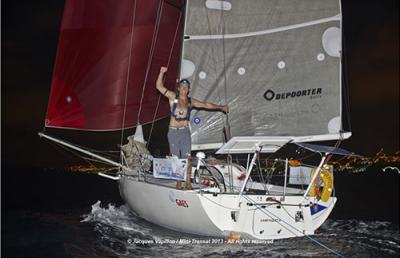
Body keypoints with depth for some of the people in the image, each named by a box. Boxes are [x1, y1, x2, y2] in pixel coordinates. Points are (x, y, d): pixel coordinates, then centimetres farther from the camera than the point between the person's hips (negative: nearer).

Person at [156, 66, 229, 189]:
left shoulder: (191, 101, 11)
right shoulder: (173, 97, 4)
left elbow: (206, 105, 21)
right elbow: (159, 86, -1)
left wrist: (221, 107, 26)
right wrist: (162, 72, -13)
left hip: (185, 131, 1)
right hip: (173, 131, -1)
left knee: (187, 157, -8)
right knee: (176, 158, 1)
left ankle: (188, 181, -3)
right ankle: (178, 181, 9)